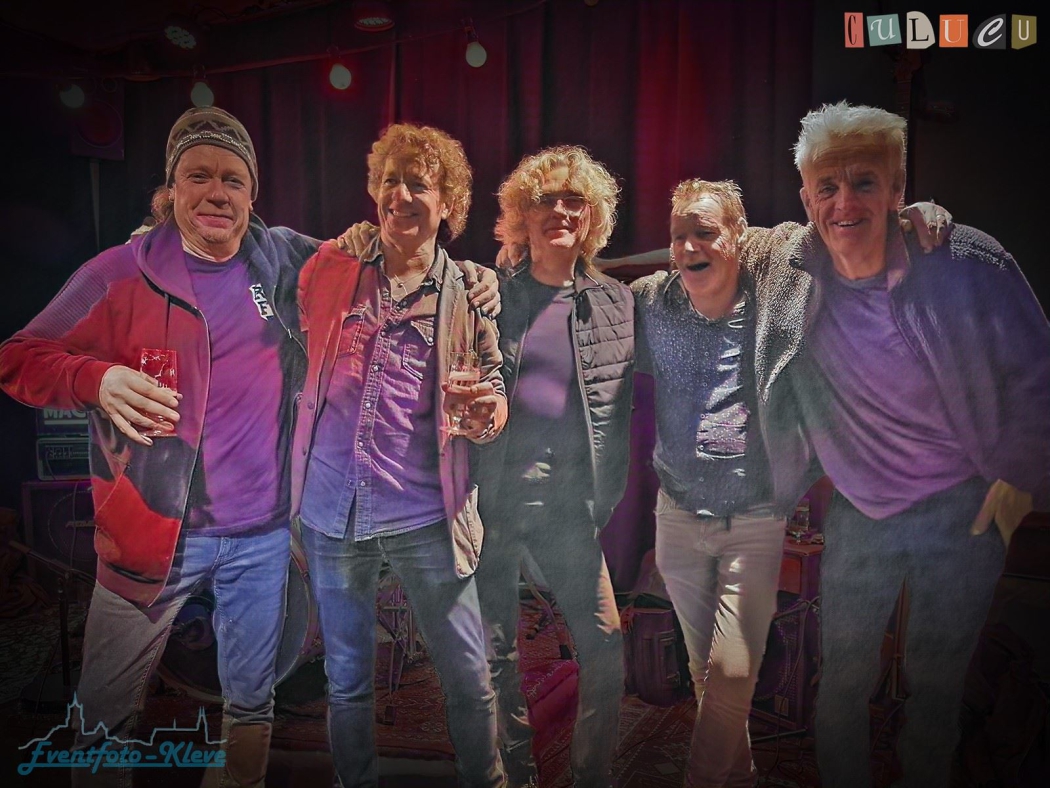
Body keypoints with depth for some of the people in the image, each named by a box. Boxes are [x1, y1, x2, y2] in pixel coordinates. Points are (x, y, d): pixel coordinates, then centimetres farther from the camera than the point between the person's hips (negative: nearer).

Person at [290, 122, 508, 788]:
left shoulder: (470, 293, 0)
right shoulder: (328, 270, 4)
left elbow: (497, 392, 3)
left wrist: (485, 413, -18)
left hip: (424, 515, -1)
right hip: (331, 509, 2)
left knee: (468, 676, 9)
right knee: (347, 679, 18)